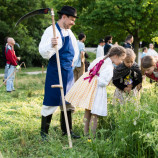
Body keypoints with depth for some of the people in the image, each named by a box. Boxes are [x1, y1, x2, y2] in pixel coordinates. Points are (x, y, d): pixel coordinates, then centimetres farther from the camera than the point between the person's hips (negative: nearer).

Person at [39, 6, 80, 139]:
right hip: (55, 71, -8)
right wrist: (51, 45, -39)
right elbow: (43, 52, -21)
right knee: (52, 101, -5)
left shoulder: (69, 32, 12)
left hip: (69, 72, 8)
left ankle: (67, 130, 24)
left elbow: (75, 49, 29)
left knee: (68, 101, 13)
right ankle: (44, 132, 8)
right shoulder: (51, 31, -12)